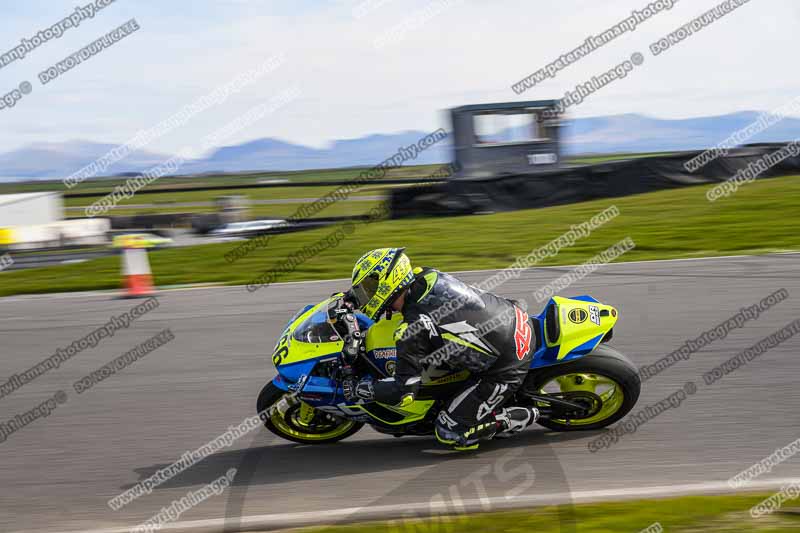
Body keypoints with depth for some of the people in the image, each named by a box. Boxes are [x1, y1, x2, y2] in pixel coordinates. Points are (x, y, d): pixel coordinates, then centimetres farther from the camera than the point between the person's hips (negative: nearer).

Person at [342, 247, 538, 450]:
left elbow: (404, 391, -16)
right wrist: (355, 296, 20)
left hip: (507, 369, -8)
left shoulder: (411, 330, -21)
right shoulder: (429, 276, -1)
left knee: (450, 433, -1)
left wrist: (357, 389, -4)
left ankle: (524, 417, 7)